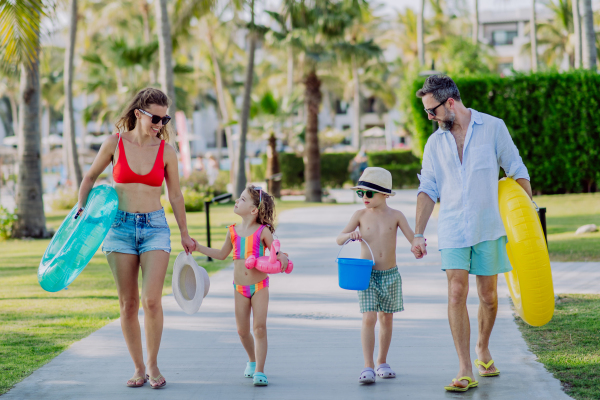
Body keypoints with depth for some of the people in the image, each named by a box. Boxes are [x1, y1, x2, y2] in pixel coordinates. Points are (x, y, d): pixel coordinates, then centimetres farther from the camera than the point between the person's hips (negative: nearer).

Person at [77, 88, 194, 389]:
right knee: (128, 304, 2)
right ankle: (138, 368, 15)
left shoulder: (166, 151, 0)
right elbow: (90, 177, 13)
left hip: (155, 227, 0)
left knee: (151, 300, -13)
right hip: (121, 226, 0)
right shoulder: (114, 143, -2)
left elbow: (175, 195, 11)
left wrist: (184, 234, 18)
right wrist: (81, 209, 1)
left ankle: (153, 364, 6)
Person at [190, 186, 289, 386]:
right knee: (242, 331, 7)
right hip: (240, 288, 4)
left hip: (260, 286, -4)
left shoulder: (263, 231, -6)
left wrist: (282, 257, -25)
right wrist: (199, 247, 16)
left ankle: (259, 370, -8)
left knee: (260, 327, -11)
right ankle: (252, 360, 32)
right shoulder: (233, 231, 6)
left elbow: (275, 253, -2)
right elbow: (222, 254, 20)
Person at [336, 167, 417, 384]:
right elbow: (339, 239, -1)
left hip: (390, 274, 2)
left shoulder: (395, 215, -1)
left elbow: (412, 237, -7)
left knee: (387, 319, 12)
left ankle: (382, 362, 27)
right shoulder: (360, 215, -1)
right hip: (367, 275, -1)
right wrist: (351, 234, -23)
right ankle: (368, 366, -13)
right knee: (369, 318, -13)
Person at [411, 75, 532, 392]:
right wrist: (418, 234, 0)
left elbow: (517, 172, 4)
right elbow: (428, 190, 8)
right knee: (456, 293, -11)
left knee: (488, 296, 7)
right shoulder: (435, 143, 8)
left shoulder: (493, 128, -1)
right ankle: (465, 371, -11)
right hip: (453, 229, 1)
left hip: (489, 227, -1)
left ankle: (483, 350, 33)